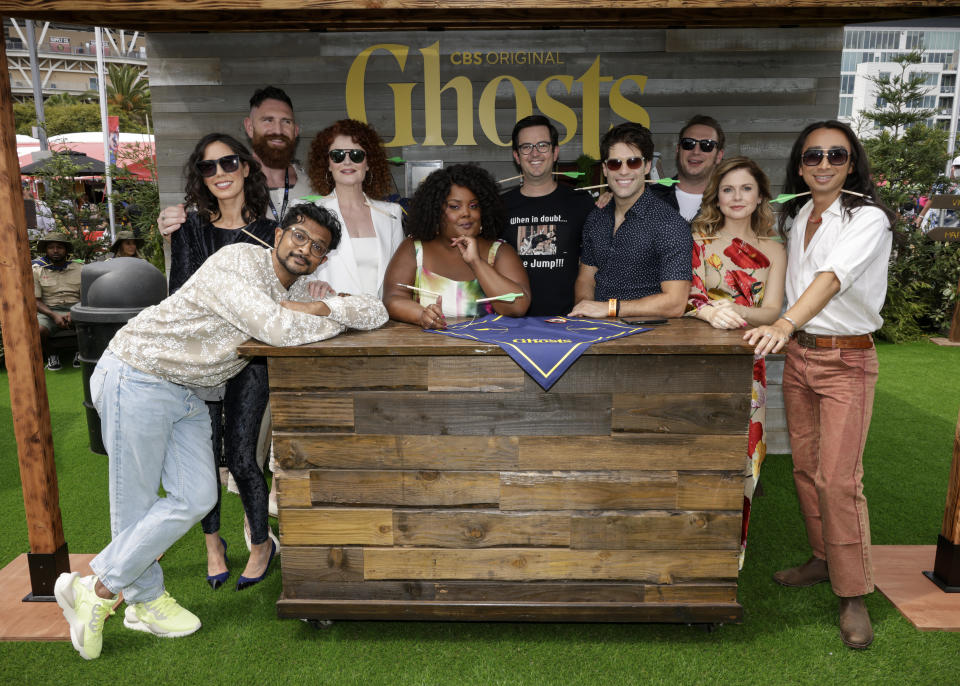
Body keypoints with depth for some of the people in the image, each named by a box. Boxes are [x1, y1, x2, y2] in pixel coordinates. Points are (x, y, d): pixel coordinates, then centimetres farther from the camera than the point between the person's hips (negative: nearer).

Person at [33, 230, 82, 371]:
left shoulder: (79, 269, 9)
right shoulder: (36, 271, 6)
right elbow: (35, 301, 1)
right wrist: (54, 316, -17)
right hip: (49, 310, -1)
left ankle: (82, 352, -1)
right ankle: (51, 356, 0)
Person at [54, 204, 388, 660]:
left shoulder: (298, 291, 3)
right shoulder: (239, 260, -22)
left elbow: (377, 313, -2)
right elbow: (277, 329, -35)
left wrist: (317, 307, -18)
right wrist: (336, 319, -17)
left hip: (186, 393, 8)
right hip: (137, 379, -8)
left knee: (196, 498, 4)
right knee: (135, 503, 3)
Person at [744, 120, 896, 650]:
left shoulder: (868, 218, -13)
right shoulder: (797, 216, 8)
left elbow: (832, 277, -30)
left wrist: (784, 324, -45)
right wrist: (784, 334, 2)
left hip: (846, 360, -6)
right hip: (798, 353, 6)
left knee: (838, 479, -7)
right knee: (805, 468, 13)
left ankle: (853, 594, 7)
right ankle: (823, 558, 31)